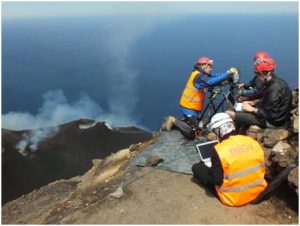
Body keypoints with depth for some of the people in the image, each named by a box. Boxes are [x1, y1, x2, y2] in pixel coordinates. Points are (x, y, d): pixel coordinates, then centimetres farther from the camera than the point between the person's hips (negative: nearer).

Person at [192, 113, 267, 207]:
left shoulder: (219, 150, -23)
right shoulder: (253, 142, -7)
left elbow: (216, 180, -20)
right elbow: (262, 168, 4)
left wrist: (211, 169, -1)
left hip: (234, 198, -6)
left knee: (196, 168, 2)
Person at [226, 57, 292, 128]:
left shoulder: (275, 89, -29)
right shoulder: (275, 82, 2)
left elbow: (270, 115, -26)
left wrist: (252, 109, -17)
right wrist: (255, 102, 5)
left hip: (273, 121, -10)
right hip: (271, 113, 10)